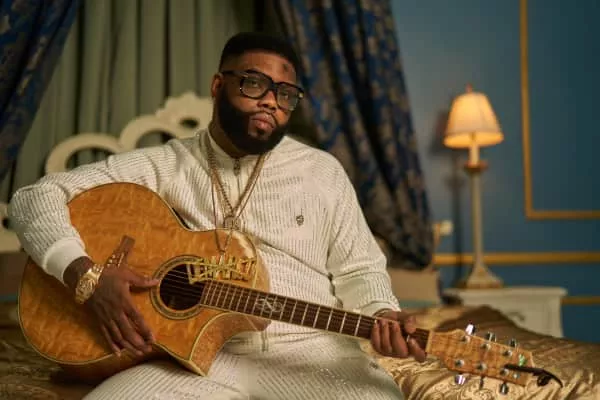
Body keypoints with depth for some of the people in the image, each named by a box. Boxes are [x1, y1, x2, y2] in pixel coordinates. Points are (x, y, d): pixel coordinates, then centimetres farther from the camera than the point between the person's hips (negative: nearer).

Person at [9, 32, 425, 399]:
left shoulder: (323, 172, 10)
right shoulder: (162, 166, 6)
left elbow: (356, 268, 13)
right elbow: (36, 197, 4)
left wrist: (383, 315, -9)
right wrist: (84, 273, -14)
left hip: (311, 351, 1)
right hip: (198, 353, 0)